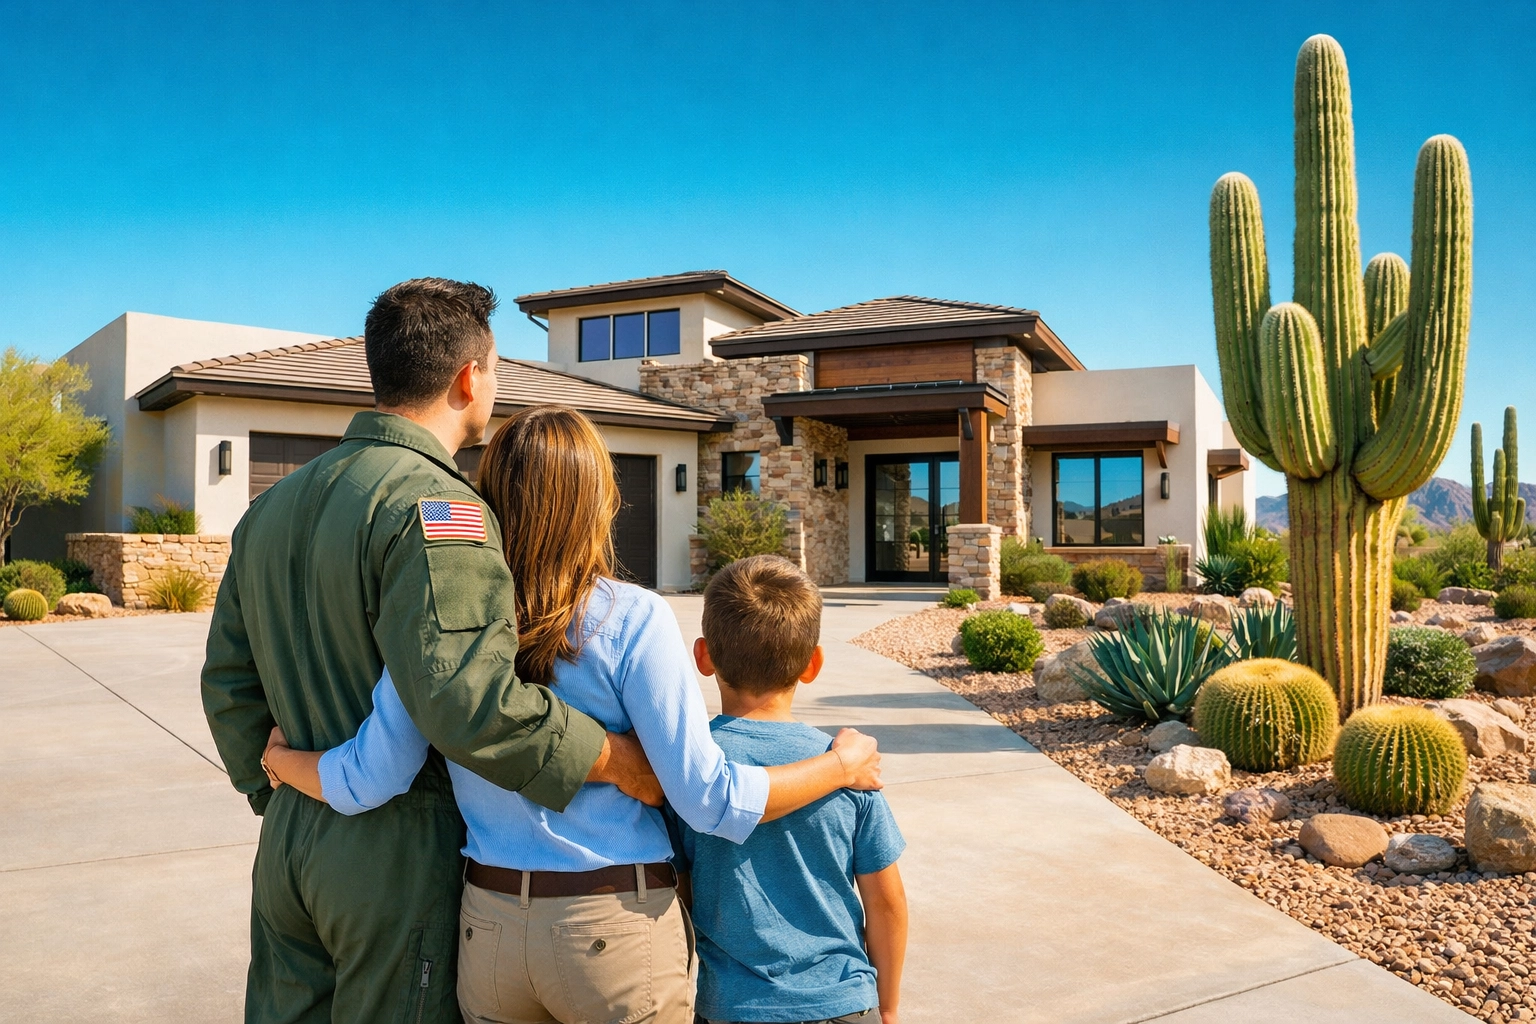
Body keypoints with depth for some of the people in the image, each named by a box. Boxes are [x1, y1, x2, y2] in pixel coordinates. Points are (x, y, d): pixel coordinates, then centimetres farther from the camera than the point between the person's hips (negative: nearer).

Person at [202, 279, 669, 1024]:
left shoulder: (273, 505, 9)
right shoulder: (433, 505, -19)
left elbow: (228, 681, 14)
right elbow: (467, 701, -29)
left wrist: (281, 800, 20)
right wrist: (618, 759, -19)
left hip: (289, 843, 8)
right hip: (399, 852, -7)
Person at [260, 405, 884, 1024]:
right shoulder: (632, 620, -15)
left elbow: (369, 781, -5)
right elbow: (709, 800, -15)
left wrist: (283, 760, 16)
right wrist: (840, 765, -1)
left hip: (488, 928, 3)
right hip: (617, 932, -3)